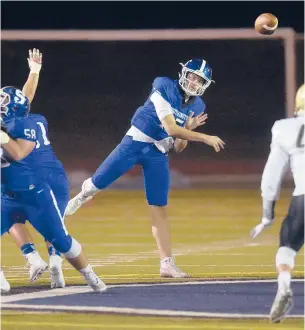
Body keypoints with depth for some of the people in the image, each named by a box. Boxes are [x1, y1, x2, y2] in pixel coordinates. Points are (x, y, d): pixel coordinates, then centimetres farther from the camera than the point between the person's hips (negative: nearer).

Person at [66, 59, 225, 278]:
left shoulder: (196, 107, 4)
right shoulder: (165, 89, -15)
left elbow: (178, 147, 5)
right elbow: (171, 129, -23)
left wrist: (189, 128, -14)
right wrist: (205, 138, -23)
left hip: (158, 154, 4)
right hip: (135, 143, -4)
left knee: (160, 209, 1)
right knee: (97, 184, -1)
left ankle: (167, 264, 1)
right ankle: (81, 197, 35)